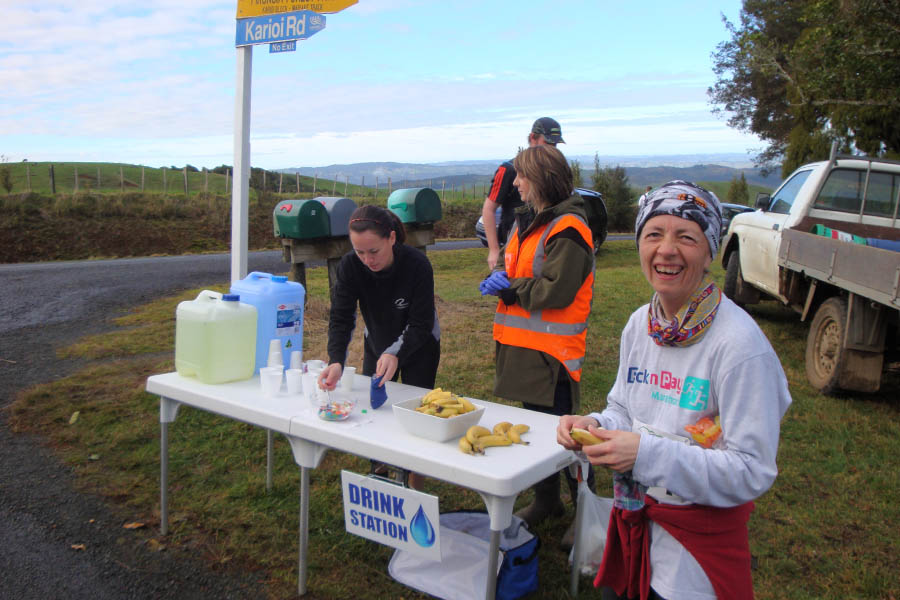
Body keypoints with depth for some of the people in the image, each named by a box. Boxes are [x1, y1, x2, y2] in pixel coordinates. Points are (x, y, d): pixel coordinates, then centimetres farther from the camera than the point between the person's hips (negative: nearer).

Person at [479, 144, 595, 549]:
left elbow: (556, 291, -23)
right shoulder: (527, 221, 13)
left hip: (552, 349, -9)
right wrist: (501, 278, -6)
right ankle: (546, 501, 34)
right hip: (522, 345, 9)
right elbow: (512, 269, 17)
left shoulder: (567, 229, -15)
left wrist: (509, 287, -12)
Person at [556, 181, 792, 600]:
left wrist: (648, 454, -32)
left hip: (697, 545, -6)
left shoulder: (738, 342, -23)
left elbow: (753, 471, -23)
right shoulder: (639, 324, -2)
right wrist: (593, 426, -12)